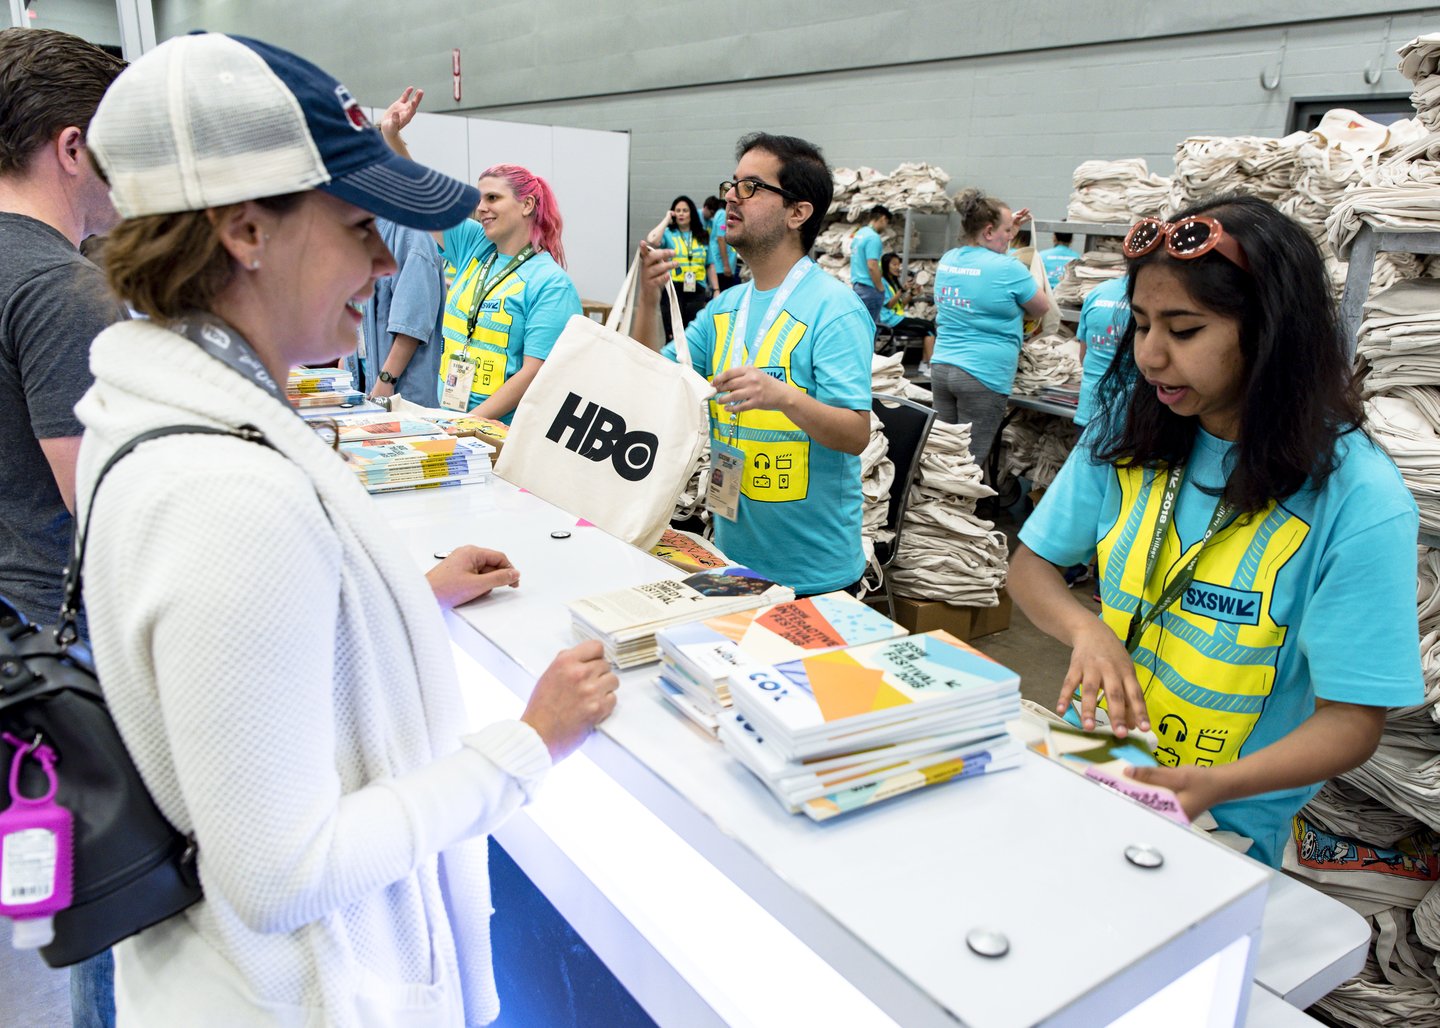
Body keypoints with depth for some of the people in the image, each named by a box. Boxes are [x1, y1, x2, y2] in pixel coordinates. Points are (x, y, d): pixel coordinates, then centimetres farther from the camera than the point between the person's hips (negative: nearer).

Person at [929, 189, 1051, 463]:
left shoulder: (947, 260, 7)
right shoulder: (1008, 269, -12)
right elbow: (1042, 309, 0)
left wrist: (1007, 223, 32)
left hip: (940, 368, 7)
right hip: (983, 375, -7)